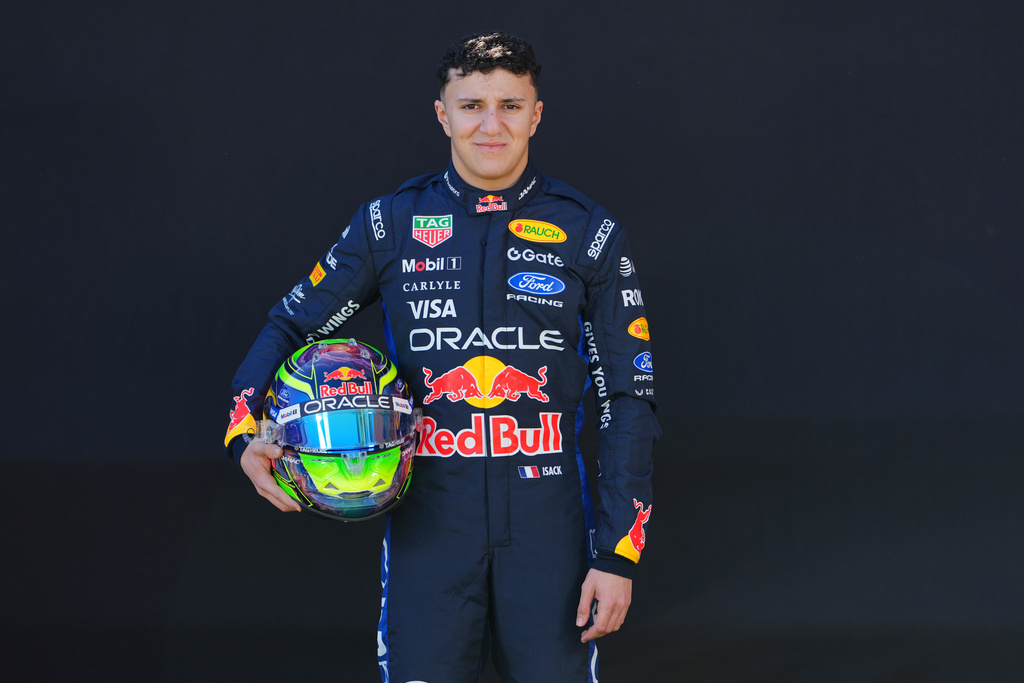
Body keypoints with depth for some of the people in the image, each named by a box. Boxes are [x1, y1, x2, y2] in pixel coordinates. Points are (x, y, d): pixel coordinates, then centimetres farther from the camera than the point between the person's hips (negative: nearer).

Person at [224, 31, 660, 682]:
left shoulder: (588, 232, 3)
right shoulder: (390, 223, 6)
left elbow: (628, 398, 3)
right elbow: (292, 324, 14)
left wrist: (617, 555, -3)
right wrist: (247, 433, -5)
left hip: (548, 526, 0)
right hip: (430, 520, 0)